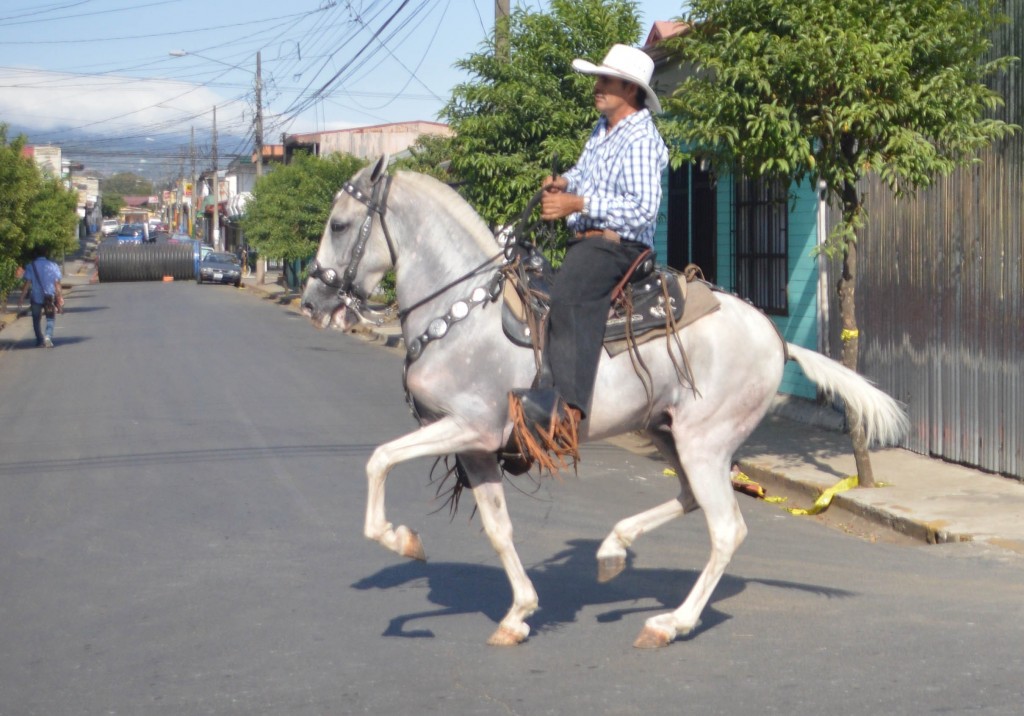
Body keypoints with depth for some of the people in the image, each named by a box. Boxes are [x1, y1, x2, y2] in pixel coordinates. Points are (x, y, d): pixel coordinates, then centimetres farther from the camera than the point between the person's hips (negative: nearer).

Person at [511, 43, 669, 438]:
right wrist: (563, 181, 10)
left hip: (617, 244, -11)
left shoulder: (641, 139, -13)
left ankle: (567, 402, -49)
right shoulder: (603, 129, 16)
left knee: (570, 294, -36)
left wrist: (578, 204, -25)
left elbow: (642, 208, -23)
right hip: (585, 240, 11)